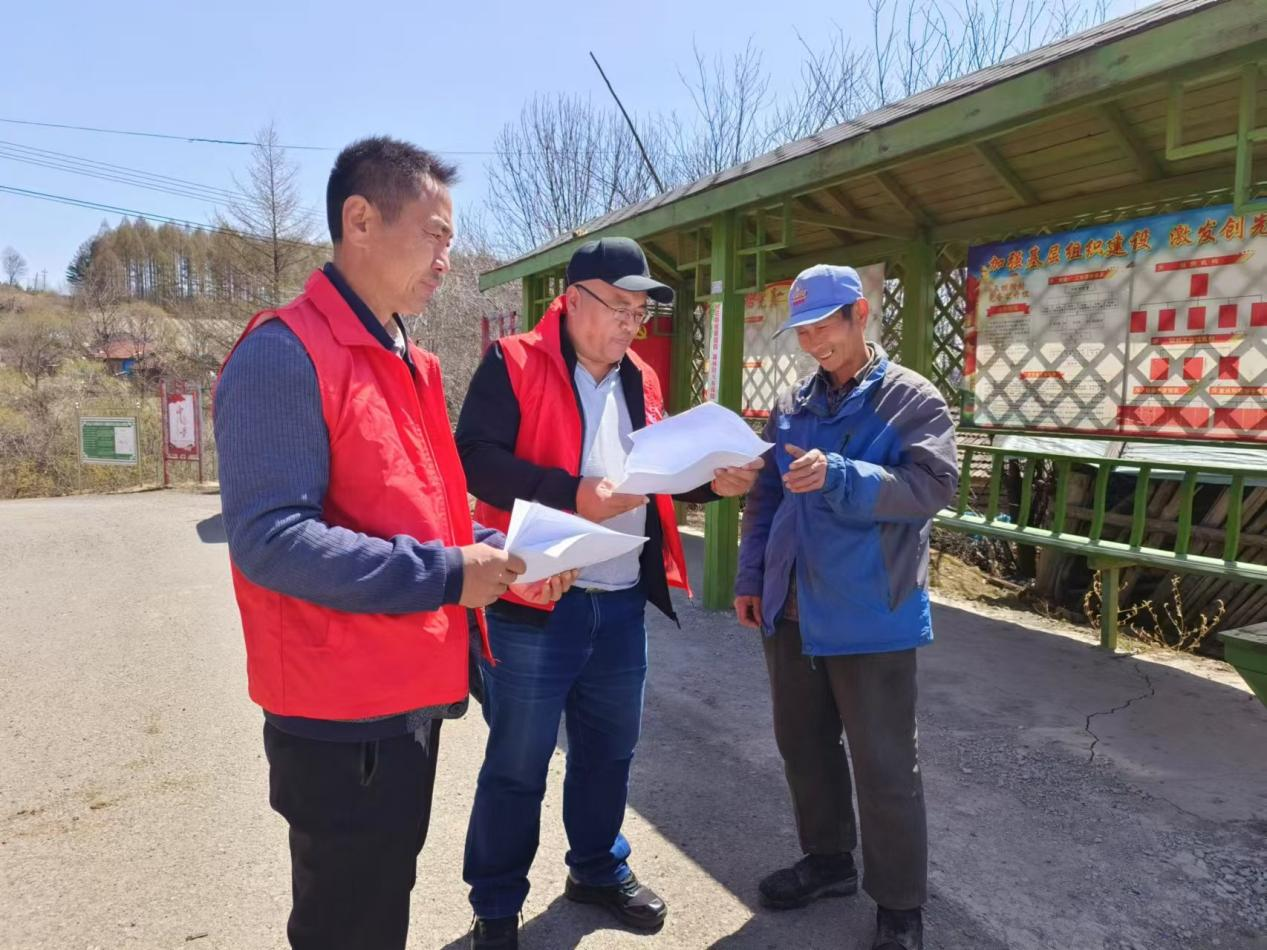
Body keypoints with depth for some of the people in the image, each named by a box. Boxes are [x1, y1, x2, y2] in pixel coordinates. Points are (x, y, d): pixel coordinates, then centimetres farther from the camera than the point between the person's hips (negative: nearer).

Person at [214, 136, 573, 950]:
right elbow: (269, 538, -26)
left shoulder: (410, 363, 11)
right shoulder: (285, 354, -18)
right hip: (342, 713, -9)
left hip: (413, 692, 9)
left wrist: (494, 555, 2)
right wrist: (443, 575, -24)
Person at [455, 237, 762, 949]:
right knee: (517, 763, 7)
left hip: (623, 603, 7)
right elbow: (475, 457, -18)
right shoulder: (514, 364, -8)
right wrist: (574, 494, -26)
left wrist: (710, 482, 0)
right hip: (537, 602, -6)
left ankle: (599, 869, 42)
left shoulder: (639, 379, 13)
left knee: (610, 748, 20)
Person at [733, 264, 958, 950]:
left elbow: (933, 487, -19)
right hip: (791, 610, 6)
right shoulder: (791, 404, 11)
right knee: (803, 746, 18)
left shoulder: (912, 400, -6)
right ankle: (828, 859, 39)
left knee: (884, 766, 4)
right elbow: (765, 497, 16)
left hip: (870, 616, -6)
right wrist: (750, 577, 9)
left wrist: (836, 477, -30)